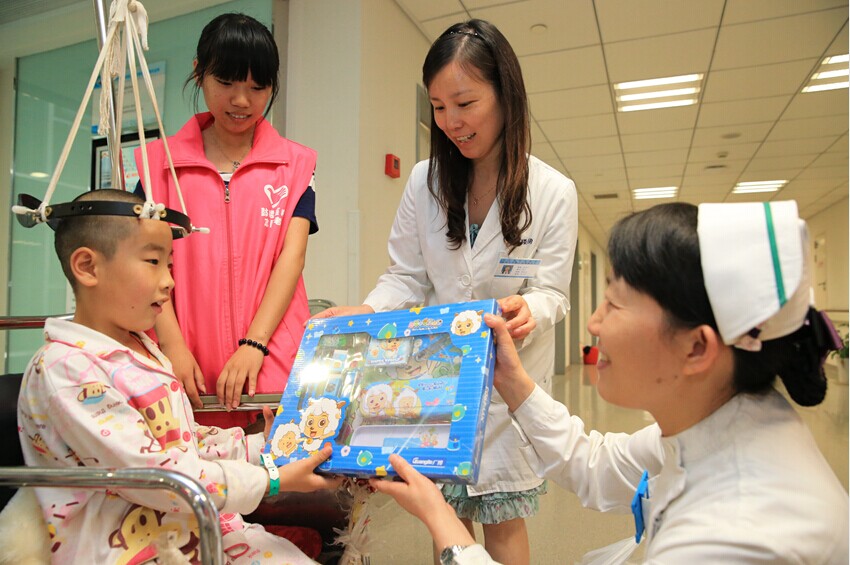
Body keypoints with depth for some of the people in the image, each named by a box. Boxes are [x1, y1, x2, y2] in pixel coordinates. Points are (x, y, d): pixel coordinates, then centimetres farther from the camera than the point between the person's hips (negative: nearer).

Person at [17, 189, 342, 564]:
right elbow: (151, 476, -21)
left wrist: (262, 446, 6)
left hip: (202, 527, 8)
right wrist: (270, 481, -19)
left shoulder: (142, 349, 11)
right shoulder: (65, 369, -17)